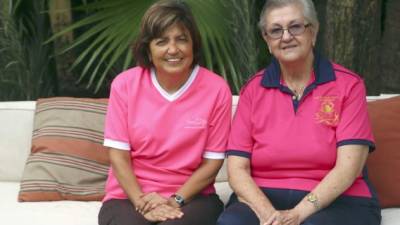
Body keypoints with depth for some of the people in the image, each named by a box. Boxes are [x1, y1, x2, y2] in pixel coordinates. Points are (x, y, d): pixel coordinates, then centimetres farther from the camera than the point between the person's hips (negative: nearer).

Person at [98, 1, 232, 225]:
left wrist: (176, 200, -12)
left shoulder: (216, 89, -6)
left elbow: (213, 160, -2)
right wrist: (142, 202, -14)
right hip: (130, 196, 1)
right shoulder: (124, 84, -3)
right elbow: (119, 154, -3)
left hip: (191, 196, -1)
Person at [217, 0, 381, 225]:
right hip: (264, 198, 2)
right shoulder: (253, 89, 7)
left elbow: (349, 167, -9)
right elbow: (237, 168, 1)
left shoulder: (348, 84, 1)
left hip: (336, 200, -2)